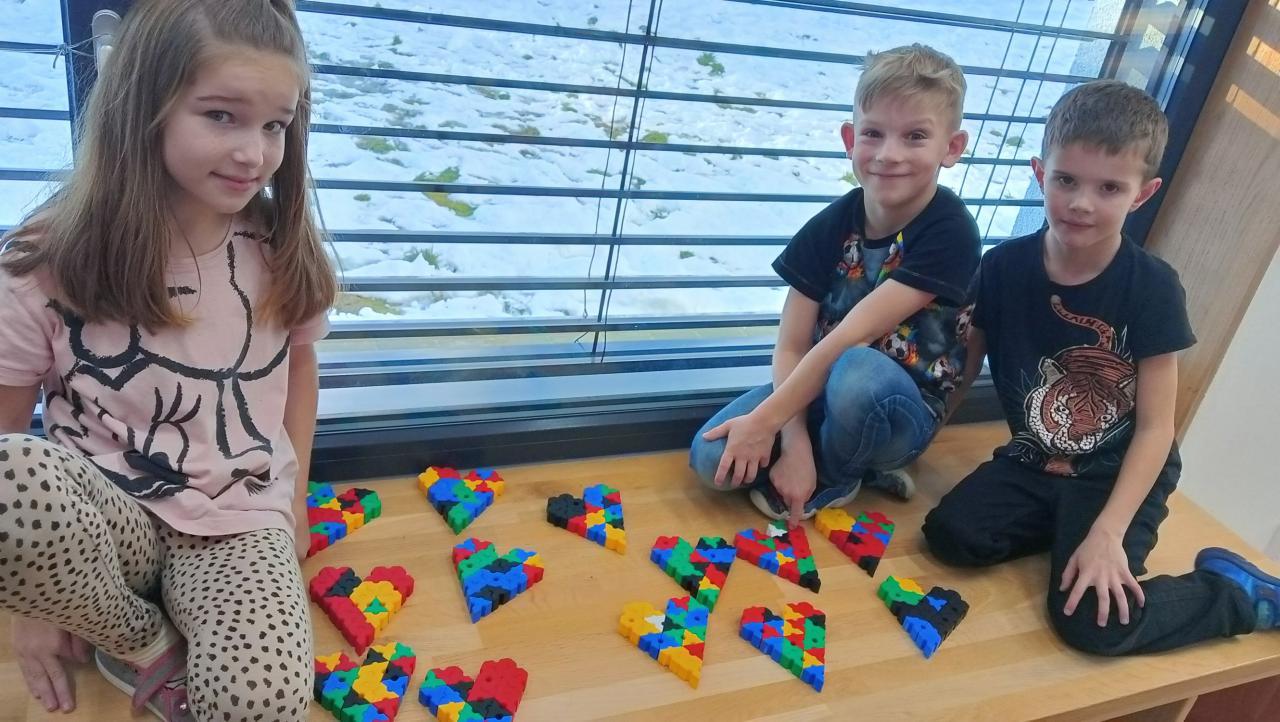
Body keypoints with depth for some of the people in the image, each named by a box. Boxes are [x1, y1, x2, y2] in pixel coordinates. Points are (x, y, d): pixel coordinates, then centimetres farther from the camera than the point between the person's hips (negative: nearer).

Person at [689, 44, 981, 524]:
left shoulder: (950, 233, -21)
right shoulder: (830, 227, -7)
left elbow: (851, 336, -26)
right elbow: (791, 347, -9)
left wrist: (765, 420, -26)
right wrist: (793, 442, -24)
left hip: (902, 411, -4)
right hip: (817, 389, 4)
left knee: (857, 371, -39)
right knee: (712, 458, -19)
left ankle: (834, 479, -6)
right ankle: (857, 462, 2)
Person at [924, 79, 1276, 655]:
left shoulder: (1153, 289, -14)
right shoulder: (1004, 267, -7)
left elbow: (1156, 426, -14)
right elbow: (963, 365, 1)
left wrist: (1109, 531, -23)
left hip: (1120, 475, -3)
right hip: (1033, 462, 3)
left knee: (1094, 624, -21)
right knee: (950, 535, -23)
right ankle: (1062, 529, 5)